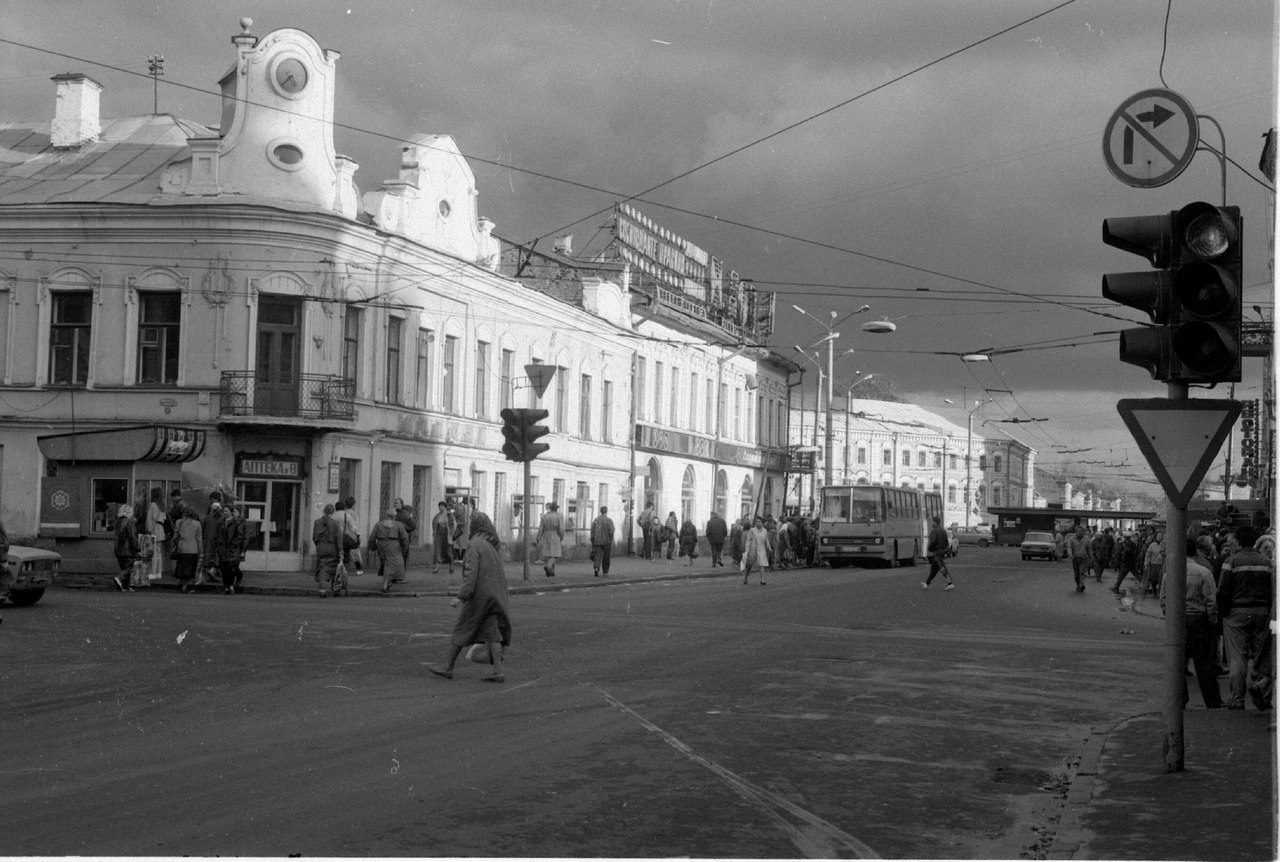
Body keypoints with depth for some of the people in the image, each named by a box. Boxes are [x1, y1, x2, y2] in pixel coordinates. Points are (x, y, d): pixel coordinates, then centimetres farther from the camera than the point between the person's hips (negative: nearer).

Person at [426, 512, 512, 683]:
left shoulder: (475, 545, -13)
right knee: (492, 631, 3)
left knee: (462, 629, 4)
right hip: (495, 595, 7)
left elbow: (471, 573, -22)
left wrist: (461, 596, -25)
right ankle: (497, 670, -6)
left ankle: (448, 667, 12)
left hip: (479, 594, -7)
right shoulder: (492, 545, 12)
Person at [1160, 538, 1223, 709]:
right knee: (1204, 664, 6)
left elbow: (1163, 600, 2)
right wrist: (1212, 622, 2)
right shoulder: (1204, 573, -7)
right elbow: (1212, 601, -8)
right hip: (1199, 620, -1)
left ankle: (1179, 701, 9)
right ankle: (1213, 703, 12)